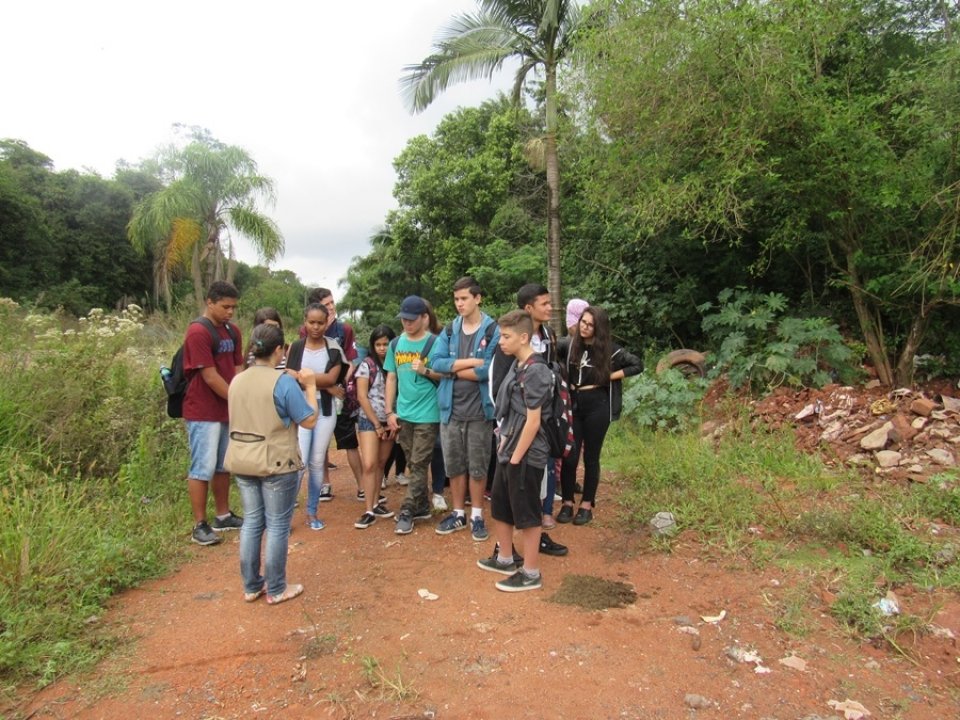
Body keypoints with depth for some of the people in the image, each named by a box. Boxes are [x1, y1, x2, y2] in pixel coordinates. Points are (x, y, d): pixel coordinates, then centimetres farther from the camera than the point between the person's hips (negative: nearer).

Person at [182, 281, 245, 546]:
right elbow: (210, 377, -19)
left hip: (229, 410, 8)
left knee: (224, 465, 16)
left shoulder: (233, 331, 9)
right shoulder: (197, 332, -16)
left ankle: (223, 516, 28)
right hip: (203, 413, -8)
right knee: (203, 468, -1)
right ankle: (200, 525, 9)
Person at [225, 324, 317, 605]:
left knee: (251, 522, 15)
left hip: (242, 461, 7)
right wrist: (310, 386, 0)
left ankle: (251, 586, 25)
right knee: (277, 526, 5)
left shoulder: (236, 381, 6)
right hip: (276, 463, -6)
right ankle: (276, 589, 15)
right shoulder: (284, 382, -15)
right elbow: (309, 421, -11)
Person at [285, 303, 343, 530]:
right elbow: (291, 377, -12)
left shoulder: (333, 349, 3)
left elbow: (332, 378, -10)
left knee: (317, 463, 8)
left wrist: (303, 376, -13)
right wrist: (325, 385, -14)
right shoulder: (295, 347, 0)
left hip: (325, 411, 2)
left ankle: (312, 512, 20)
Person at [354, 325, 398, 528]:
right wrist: (377, 424, -8)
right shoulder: (367, 364, -4)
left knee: (381, 463, 10)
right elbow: (362, 397, -7)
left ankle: (376, 503, 20)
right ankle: (369, 511, -5)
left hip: (390, 422, 3)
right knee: (369, 464, -10)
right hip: (369, 420, -3)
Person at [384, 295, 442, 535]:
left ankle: (407, 512, 7)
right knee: (412, 464, 14)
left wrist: (426, 371, -22)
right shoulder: (396, 344, 7)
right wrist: (389, 412, 6)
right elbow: (391, 379, 10)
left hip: (427, 415, -5)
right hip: (403, 414, 5)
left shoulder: (434, 343, -7)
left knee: (418, 465, -1)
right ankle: (422, 506, 27)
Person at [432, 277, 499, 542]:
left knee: (478, 466, 8)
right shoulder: (449, 331, 8)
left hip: (479, 410, -4)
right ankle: (458, 513, 28)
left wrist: (454, 370, -8)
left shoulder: (493, 331, -6)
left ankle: (477, 516, 22)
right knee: (453, 465, 13)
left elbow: (490, 371, -17)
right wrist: (470, 362, -15)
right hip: (451, 408, 4)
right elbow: (437, 363, -5)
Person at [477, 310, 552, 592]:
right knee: (499, 507, 20)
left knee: (527, 515, 4)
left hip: (526, 456, -9)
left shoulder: (535, 371, -18)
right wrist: (504, 443, 12)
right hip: (508, 452, 9)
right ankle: (505, 558, 37)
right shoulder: (516, 365, 9)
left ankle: (531, 573, 18)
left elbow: (533, 421, -20)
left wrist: (516, 458, -17)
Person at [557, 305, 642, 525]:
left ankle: (586, 505, 20)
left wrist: (609, 377, -8)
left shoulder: (609, 349, -6)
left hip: (597, 407, -1)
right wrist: (565, 380, 0)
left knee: (591, 457, 8)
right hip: (573, 405, 1)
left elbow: (637, 365, -1)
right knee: (569, 457, 0)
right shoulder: (568, 344, -2)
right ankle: (567, 503, 16)